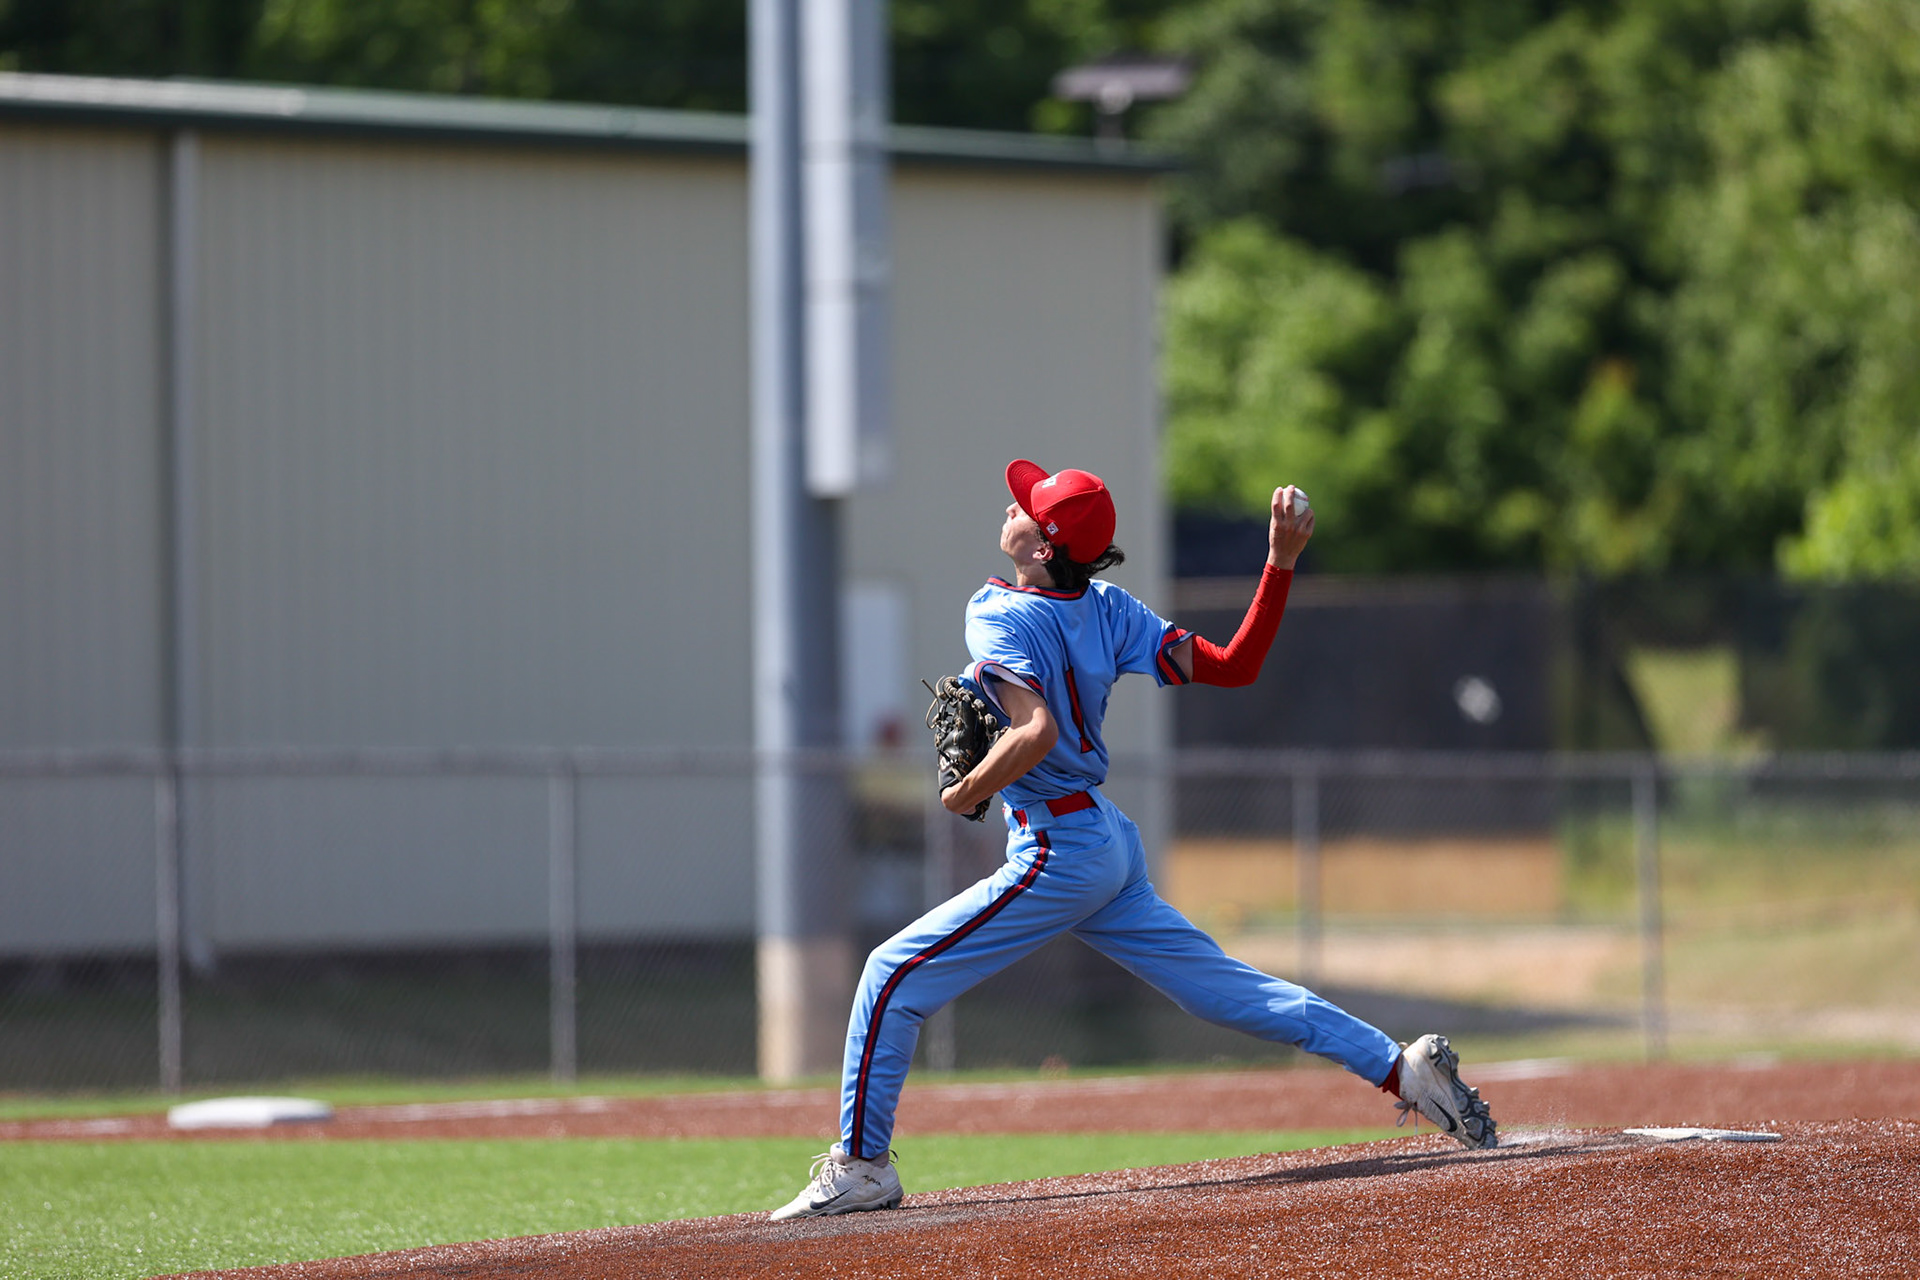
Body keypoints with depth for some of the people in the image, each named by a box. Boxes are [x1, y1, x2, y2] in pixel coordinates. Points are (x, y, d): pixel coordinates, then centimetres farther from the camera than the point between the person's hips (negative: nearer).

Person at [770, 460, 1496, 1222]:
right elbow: (1234, 667, 1)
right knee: (1224, 989, 11)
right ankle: (1401, 1067, 7)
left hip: (1058, 855, -8)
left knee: (894, 978, -2)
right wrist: (1282, 564, 4)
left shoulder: (998, 617, -15)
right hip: (1112, 842, 8)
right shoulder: (1107, 612, 6)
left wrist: (966, 794, -15)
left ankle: (861, 1167, -1)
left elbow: (1036, 733, -30)